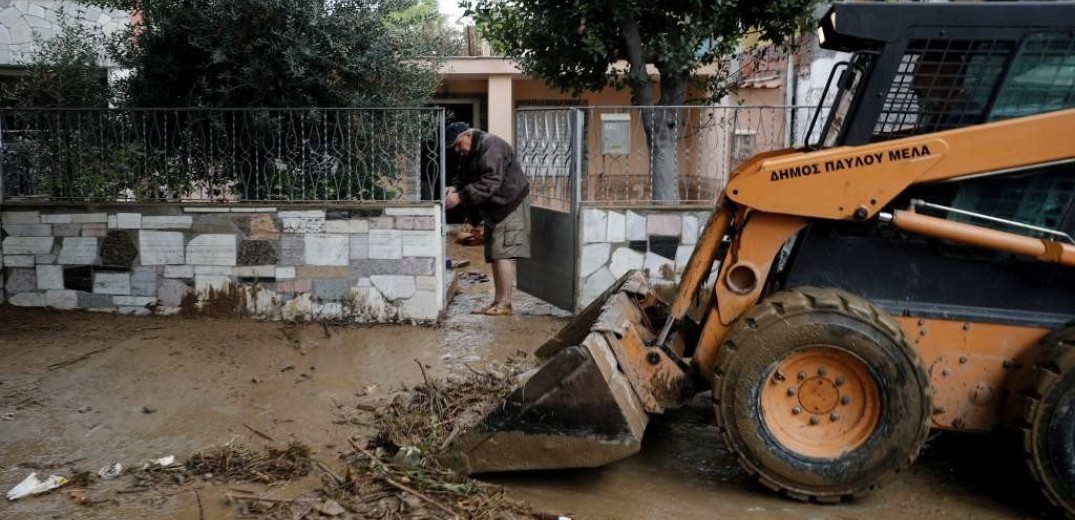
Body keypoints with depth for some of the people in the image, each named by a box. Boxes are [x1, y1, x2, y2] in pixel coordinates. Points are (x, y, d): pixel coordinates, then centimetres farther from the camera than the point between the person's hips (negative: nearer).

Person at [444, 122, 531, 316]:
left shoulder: (490, 146, -21)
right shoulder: (469, 153, 12)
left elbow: (490, 183, -29)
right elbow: (462, 175, 14)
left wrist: (460, 197, -31)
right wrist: (454, 187, -9)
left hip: (509, 205, -10)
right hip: (494, 208, 10)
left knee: (503, 253, -13)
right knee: (494, 255, 9)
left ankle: (505, 303, -11)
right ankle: (498, 300, 14)